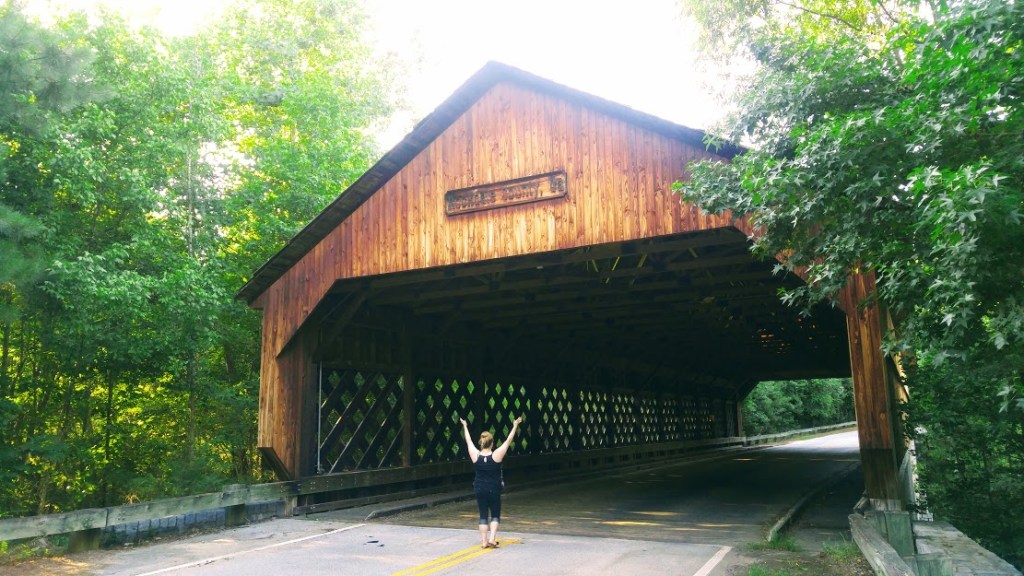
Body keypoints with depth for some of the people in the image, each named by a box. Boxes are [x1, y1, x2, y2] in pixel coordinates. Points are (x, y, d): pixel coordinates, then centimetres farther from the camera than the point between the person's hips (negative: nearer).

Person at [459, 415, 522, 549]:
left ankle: (484, 541, 11)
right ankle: (492, 539, -3)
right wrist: (515, 426, -1)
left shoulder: (475, 456, -9)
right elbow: (508, 441, -9)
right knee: (495, 515, 11)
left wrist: (465, 426, 17)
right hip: (494, 490, -2)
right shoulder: (496, 455, -15)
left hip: (479, 489, 2)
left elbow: (468, 441, 4)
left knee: (483, 515, 11)